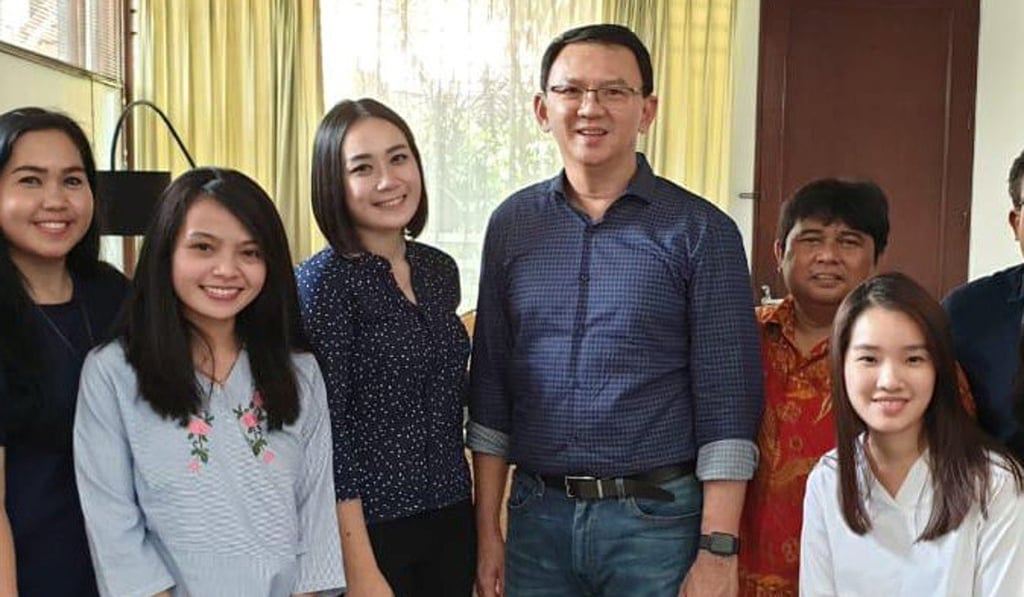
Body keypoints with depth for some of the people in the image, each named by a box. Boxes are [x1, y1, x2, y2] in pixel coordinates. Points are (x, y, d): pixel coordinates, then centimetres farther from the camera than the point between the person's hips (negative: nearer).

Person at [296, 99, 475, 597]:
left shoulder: (440, 270, 5)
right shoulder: (324, 281, -14)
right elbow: (328, 435, -16)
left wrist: (477, 519, 15)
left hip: (452, 520, 6)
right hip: (369, 527, -6)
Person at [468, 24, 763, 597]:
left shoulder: (702, 231, -5)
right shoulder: (512, 224, 4)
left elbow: (727, 401, -7)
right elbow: (490, 388, 7)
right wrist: (487, 530, 5)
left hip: (657, 517, -3)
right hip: (537, 513, 3)